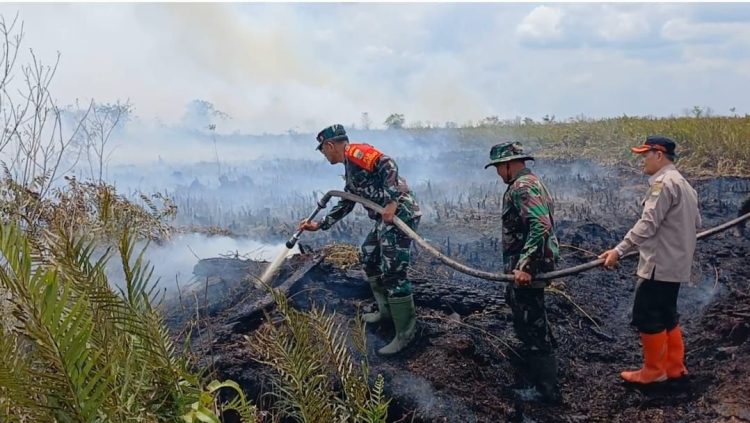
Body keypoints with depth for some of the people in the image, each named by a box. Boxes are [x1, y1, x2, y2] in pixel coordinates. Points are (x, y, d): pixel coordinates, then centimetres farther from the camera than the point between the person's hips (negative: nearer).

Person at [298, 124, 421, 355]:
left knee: (393, 272, -10)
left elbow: (388, 166, -20)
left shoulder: (355, 152, -7)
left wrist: (391, 202, -26)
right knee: (368, 256, 23)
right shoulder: (350, 168, 24)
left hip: (399, 212, -11)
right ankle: (386, 311, 34)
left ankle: (405, 333, -2)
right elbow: (345, 204, 29)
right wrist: (319, 225, 30)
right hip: (385, 218, 11)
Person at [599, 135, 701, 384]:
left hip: (659, 264, -10)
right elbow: (695, 223, 21)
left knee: (647, 317, -1)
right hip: (675, 264, 10)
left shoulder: (663, 183, -16)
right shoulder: (683, 184, 16)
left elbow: (647, 224, -23)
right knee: (667, 315, 17)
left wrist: (619, 250, -23)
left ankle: (653, 371, 8)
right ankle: (674, 366, 24)